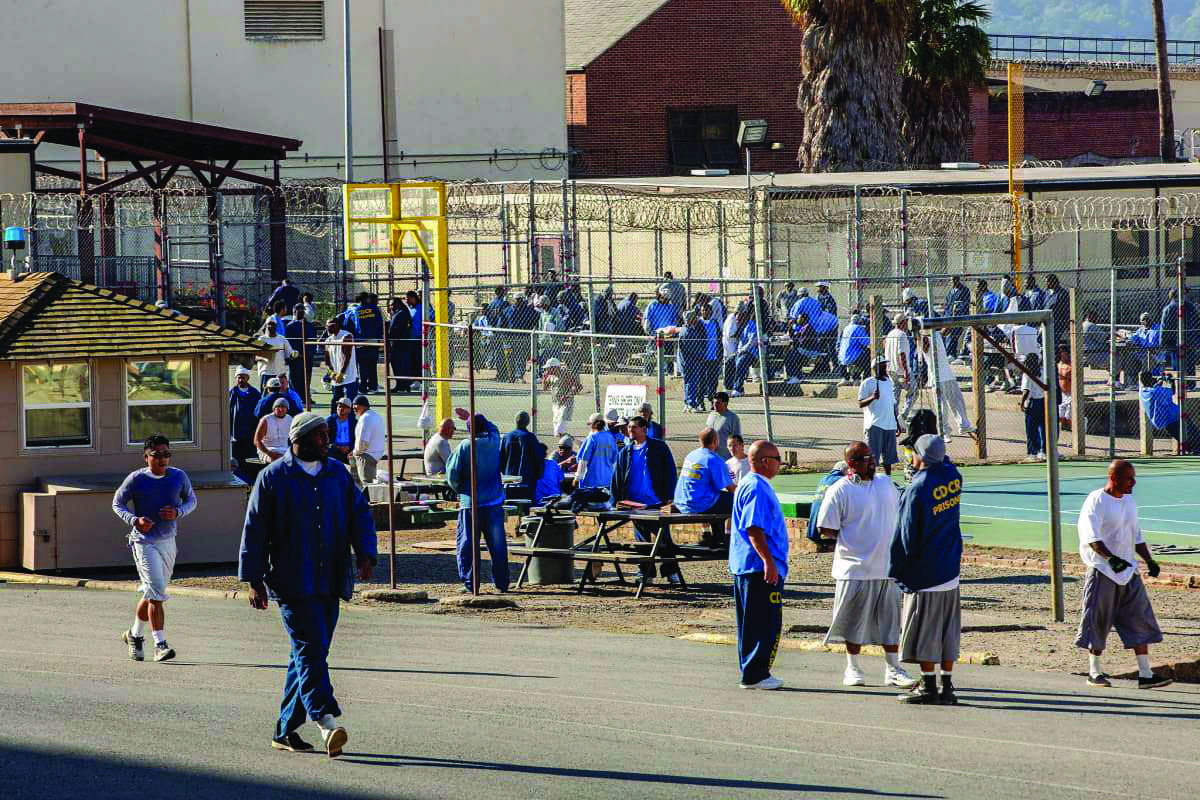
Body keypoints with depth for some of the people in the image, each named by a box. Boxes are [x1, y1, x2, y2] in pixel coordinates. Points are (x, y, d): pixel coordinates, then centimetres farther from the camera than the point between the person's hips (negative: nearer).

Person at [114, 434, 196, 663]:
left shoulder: (178, 477, 2)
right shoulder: (136, 479, -8)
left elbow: (191, 499, 15)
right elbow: (117, 503, 3)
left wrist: (178, 512, -7)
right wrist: (134, 520, -16)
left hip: (168, 541, 5)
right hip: (144, 541, -5)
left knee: (152, 593, 15)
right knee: (156, 593, -15)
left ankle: (135, 634, 36)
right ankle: (160, 644, -14)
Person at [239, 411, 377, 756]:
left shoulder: (337, 473, 13)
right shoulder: (273, 478, -2)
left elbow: (360, 514, 13)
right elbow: (255, 530, -1)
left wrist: (365, 554, -5)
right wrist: (254, 580, -5)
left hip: (330, 583, 6)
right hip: (292, 583, -6)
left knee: (309, 654, 8)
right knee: (311, 649, -17)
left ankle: (285, 731, 16)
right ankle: (327, 723, -29)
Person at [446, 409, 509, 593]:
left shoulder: (464, 446, -8)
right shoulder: (493, 441, 2)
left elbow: (452, 474, -5)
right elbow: (492, 427, 27)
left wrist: (458, 489, 14)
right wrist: (471, 416, 30)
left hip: (470, 503, -4)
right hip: (494, 502, 4)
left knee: (467, 545, 3)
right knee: (497, 545, 9)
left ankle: (470, 583, -1)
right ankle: (502, 583, 11)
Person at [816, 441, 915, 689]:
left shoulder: (885, 483, 10)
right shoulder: (839, 491, -9)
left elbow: (899, 513, 23)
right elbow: (825, 530, -8)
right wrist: (851, 539, -8)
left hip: (888, 567, 5)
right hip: (856, 569, -5)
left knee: (891, 620, 8)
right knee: (856, 621, 4)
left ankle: (893, 669, 15)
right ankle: (853, 668, 17)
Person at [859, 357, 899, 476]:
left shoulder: (889, 382, 17)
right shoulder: (867, 383, -4)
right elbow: (861, 404, -10)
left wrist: (897, 422, 23)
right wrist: (872, 398, -28)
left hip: (890, 425, 7)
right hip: (874, 425, -7)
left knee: (889, 457, 11)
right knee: (872, 457, -9)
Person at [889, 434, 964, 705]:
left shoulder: (918, 489, -18)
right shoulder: (953, 477, 0)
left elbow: (907, 534, -13)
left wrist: (896, 570, -2)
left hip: (923, 573, -7)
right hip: (950, 570, 7)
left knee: (924, 632, 1)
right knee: (948, 630, 10)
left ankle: (928, 686, 3)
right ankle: (947, 686, 11)